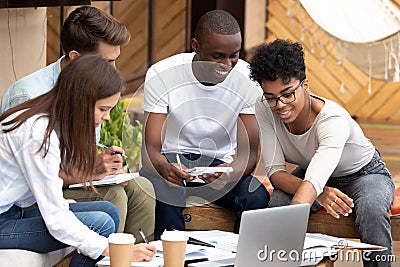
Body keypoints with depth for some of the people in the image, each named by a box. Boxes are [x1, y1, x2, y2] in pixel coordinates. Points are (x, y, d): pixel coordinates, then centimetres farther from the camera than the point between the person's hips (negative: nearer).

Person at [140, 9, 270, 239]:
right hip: (170, 159, -2)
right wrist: (165, 168, -43)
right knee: (166, 195, -36)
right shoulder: (162, 75, -14)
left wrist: (231, 173, -38)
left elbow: (250, 154, -13)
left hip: (219, 162, 2)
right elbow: (151, 149, -17)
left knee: (258, 197, -28)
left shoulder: (247, 79, -10)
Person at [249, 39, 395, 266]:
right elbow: (275, 171, -22)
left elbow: (313, 181, -52)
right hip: (313, 176, 4)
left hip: (364, 174, -4)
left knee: (371, 210, -39)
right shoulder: (265, 109, -22)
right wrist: (318, 192, -41)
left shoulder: (333, 119, -37)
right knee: (277, 203, -29)